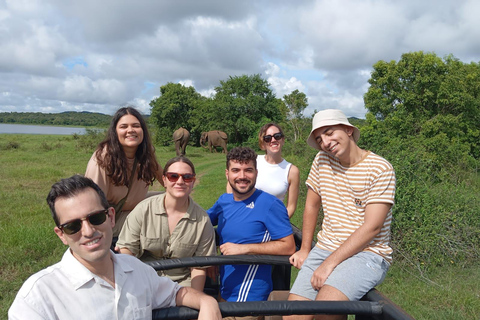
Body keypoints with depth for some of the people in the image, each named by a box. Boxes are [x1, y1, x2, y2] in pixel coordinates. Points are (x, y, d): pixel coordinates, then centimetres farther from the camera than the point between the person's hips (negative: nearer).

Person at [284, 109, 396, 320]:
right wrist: (305, 249, 11)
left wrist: (330, 263, -19)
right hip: (325, 248, 5)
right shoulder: (322, 160, 6)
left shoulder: (380, 169, -10)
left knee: (325, 302, -31)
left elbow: (372, 227, -16)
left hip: (367, 253, -4)